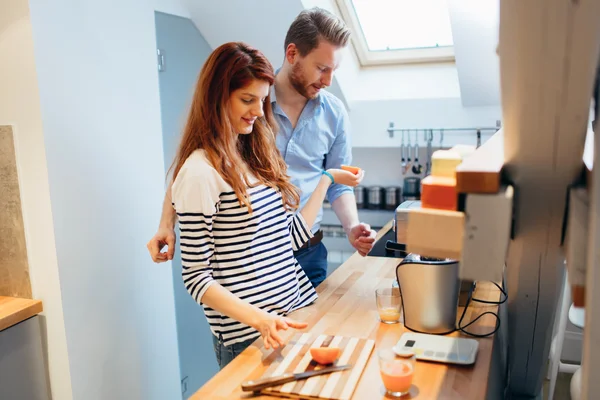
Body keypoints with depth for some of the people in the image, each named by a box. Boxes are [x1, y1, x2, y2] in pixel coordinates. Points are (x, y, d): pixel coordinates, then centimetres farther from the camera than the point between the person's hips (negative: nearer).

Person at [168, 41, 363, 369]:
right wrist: (258, 318, -26)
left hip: (297, 313, 7)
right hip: (249, 337, -7)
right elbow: (196, 277, -15)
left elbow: (292, 237, 8)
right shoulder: (200, 172, -17)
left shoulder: (256, 156, 6)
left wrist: (328, 179, 11)